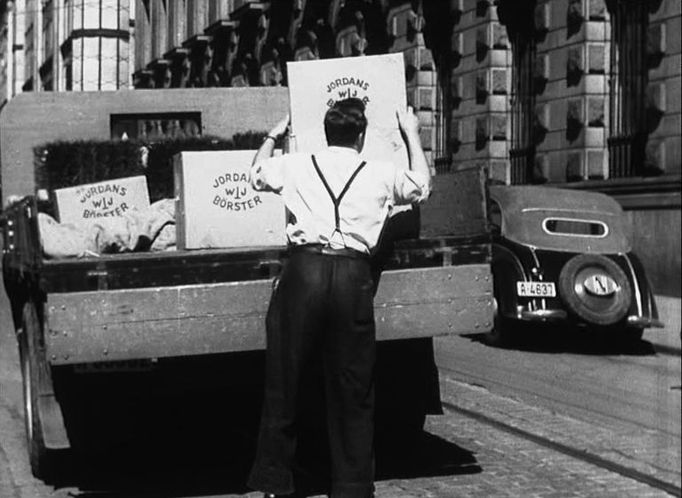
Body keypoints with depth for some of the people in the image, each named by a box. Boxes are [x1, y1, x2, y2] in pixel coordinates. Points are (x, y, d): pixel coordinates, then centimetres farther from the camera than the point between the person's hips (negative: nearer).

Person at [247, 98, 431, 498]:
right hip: (353, 276, 0)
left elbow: (257, 174, 31)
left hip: (304, 269, 0)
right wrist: (412, 134, 41)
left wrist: (273, 136, 47)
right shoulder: (380, 175, 9)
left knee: (284, 379, 9)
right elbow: (422, 185, 29)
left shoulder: (296, 167, 10)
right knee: (353, 390, 10)